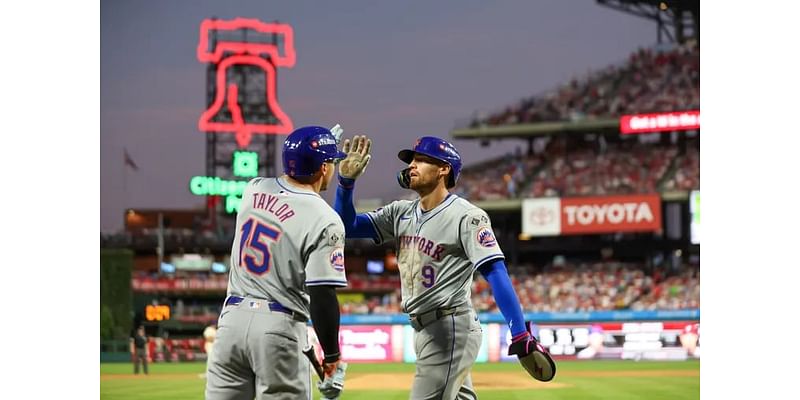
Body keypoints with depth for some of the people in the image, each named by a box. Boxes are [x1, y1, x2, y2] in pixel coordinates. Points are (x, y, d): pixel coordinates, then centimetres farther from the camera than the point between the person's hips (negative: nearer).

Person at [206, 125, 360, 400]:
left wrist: (314, 151, 36)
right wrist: (332, 356, -5)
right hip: (279, 326, -5)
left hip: (232, 317, 5)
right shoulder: (325, 220, -11)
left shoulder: (253, 189, 6)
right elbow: (322, 296, -15)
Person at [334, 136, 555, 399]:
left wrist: (520, 335, -27)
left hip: (451, 329, -8)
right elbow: (347, 227, 8)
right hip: (422, 329, 8)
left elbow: (496, 274, -19)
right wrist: (346, 180, -7)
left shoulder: (466, 216, -12)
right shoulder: (401, 212, 10)